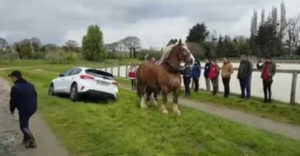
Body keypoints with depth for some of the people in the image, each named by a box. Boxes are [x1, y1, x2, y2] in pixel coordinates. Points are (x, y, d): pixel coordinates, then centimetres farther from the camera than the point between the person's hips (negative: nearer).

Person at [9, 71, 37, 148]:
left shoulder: (15, 88, -15)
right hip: (33, 108, 8)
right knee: (25, 123, 26)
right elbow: (35, 96, 16)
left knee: (24, 126, 4)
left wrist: (12, 109, 8)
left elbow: (13, 100, -9)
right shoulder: (30, 85, 9)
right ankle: (26, 139, 35)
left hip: (24, 110, -8)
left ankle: (32, 142, 0)